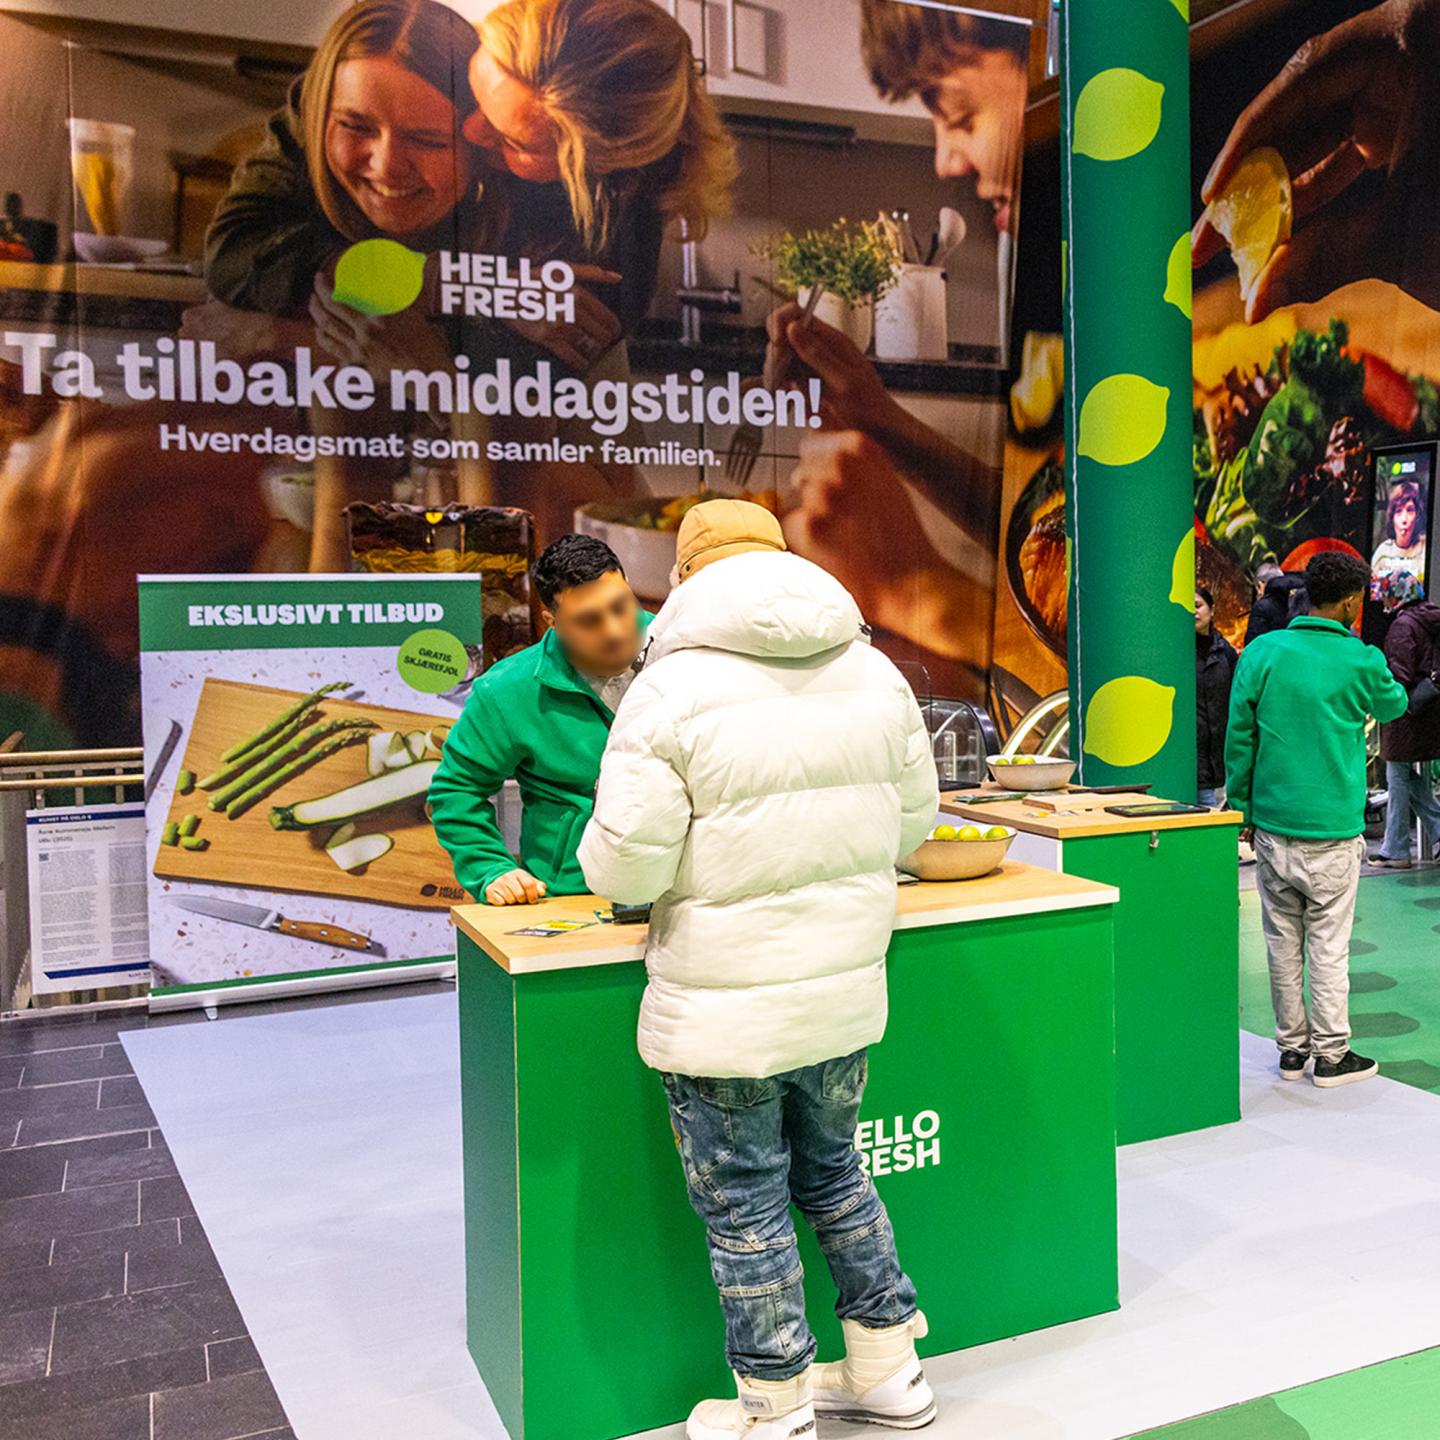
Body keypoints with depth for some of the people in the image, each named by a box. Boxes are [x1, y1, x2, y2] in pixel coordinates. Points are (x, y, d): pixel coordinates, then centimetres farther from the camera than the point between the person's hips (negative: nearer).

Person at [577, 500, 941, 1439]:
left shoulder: (674, 692, -15)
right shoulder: (875, 673, 2)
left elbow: (623, 869, -18)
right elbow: (911, 823, 9)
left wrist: (607, 854, 5)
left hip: (725, 1008, -6)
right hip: (847, 986, 6)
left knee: (746, 1210, 11)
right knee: (833, 1172, 25)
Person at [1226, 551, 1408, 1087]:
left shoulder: (1260, 652, -2)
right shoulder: (1361, 662, -8)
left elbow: (1238, 737, 1)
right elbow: (1394, 705, 15)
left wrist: (1244, 810, 10)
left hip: (1272, 826, 3)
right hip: (1333, 831, -2)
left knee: (1283, 942, 10)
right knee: (1329, 945, 6)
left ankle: (1292, 1048, 21)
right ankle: (1331, 1055, 14)